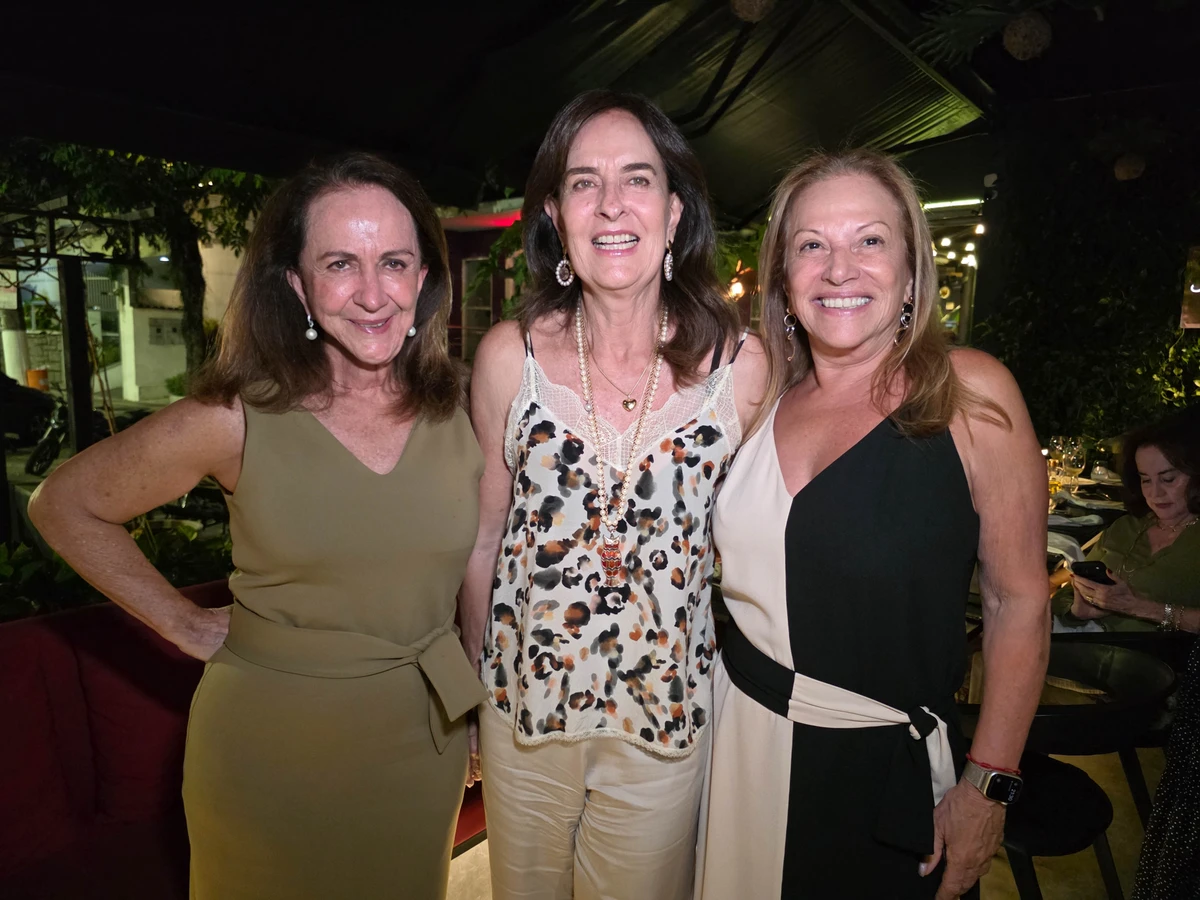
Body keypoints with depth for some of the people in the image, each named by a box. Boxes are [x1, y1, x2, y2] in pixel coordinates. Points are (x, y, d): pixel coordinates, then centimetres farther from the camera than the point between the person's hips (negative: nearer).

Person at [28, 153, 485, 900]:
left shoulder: (459, 409, -8)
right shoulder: (239, 420, -15)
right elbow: (64, 505, -2)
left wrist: (480, 723, 6)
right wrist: (184, 624, -6)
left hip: (422, 740, 2)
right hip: (269, 747, -2)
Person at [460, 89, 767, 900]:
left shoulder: (741, 366, -11)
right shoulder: (510, 355, -10)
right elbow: (484, 538, 0)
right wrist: (473, 683, 8)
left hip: (669, 714, -1)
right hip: (523, 702, 1)